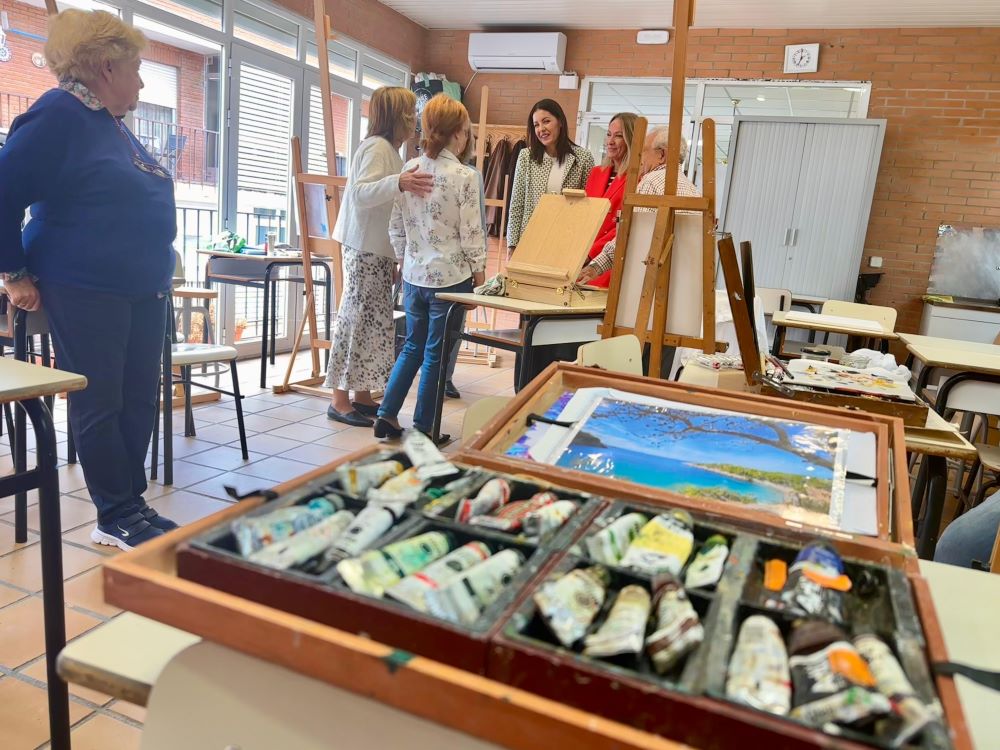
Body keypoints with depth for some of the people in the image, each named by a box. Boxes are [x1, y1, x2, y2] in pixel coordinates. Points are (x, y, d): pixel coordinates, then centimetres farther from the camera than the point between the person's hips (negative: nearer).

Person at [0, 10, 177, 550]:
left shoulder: (112, 123, 18)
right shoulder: (59, 115, -9)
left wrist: (157, 267, 19)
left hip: (142, 288, 9)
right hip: (85, 289, -8)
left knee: (139, 399, 9)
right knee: (99, 404, 0)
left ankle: (130, 506, 21)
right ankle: (117, 517, 11)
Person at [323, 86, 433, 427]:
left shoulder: (389, 149, 17)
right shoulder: (376, 147, -13)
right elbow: (360, 193, -26)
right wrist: (398, 183, -40)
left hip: (380, 251, 10)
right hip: (365, 251, -10)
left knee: (376, 323, 10)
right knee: (356, 320, -6)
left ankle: (362, 395, 18)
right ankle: (340, 399, 1)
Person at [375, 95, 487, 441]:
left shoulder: (408, 170, 3)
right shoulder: (465, 177, -12)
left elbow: (396, 227, 7)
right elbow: (471, 233, -11)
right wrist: (479, 276, 0)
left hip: (414, 276, 5)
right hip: (451, 278, -5)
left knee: (413, 347, 20)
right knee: (436, 354, 6)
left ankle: (387, 415, 17)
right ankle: (423, 429, 15)